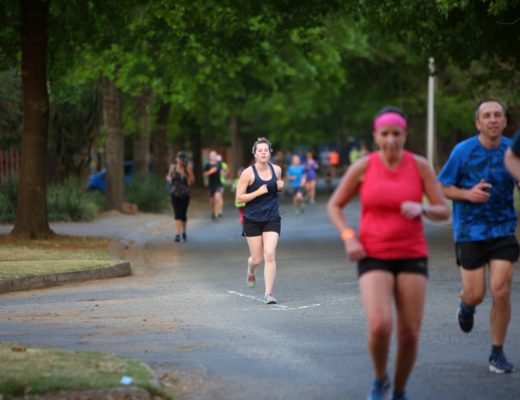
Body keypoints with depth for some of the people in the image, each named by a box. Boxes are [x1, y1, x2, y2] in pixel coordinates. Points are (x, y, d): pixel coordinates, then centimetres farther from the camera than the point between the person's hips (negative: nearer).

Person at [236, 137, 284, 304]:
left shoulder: (276, 170, 3)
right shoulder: (248, 173, -9)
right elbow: (239, 198, -9)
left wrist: (280, 188, -2)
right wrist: (258, 192, -21)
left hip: (272, 219, 2)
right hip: (252, 220, -2)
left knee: (270, 255, -14)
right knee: (257, 259, 7)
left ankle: (269, 293, -10)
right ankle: (250, 270, 45)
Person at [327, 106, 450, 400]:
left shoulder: (420, 166, -4)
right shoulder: (363, 167, -5)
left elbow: (444, 211, -3)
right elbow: (334, 206, 6)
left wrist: (421, 209, -25)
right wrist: (349, 238, -11)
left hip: (412, 257, 1)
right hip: (373, 258, -1)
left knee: (410, 334, -2)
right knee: (380, 326, -21)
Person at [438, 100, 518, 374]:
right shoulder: (463, 151, -7)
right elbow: (441, 187, 0)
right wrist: (467, 194, -18)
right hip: (470, 231, -1)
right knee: (476, 295, 0)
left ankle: (497, 353, 8)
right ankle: (466, 305, 40)